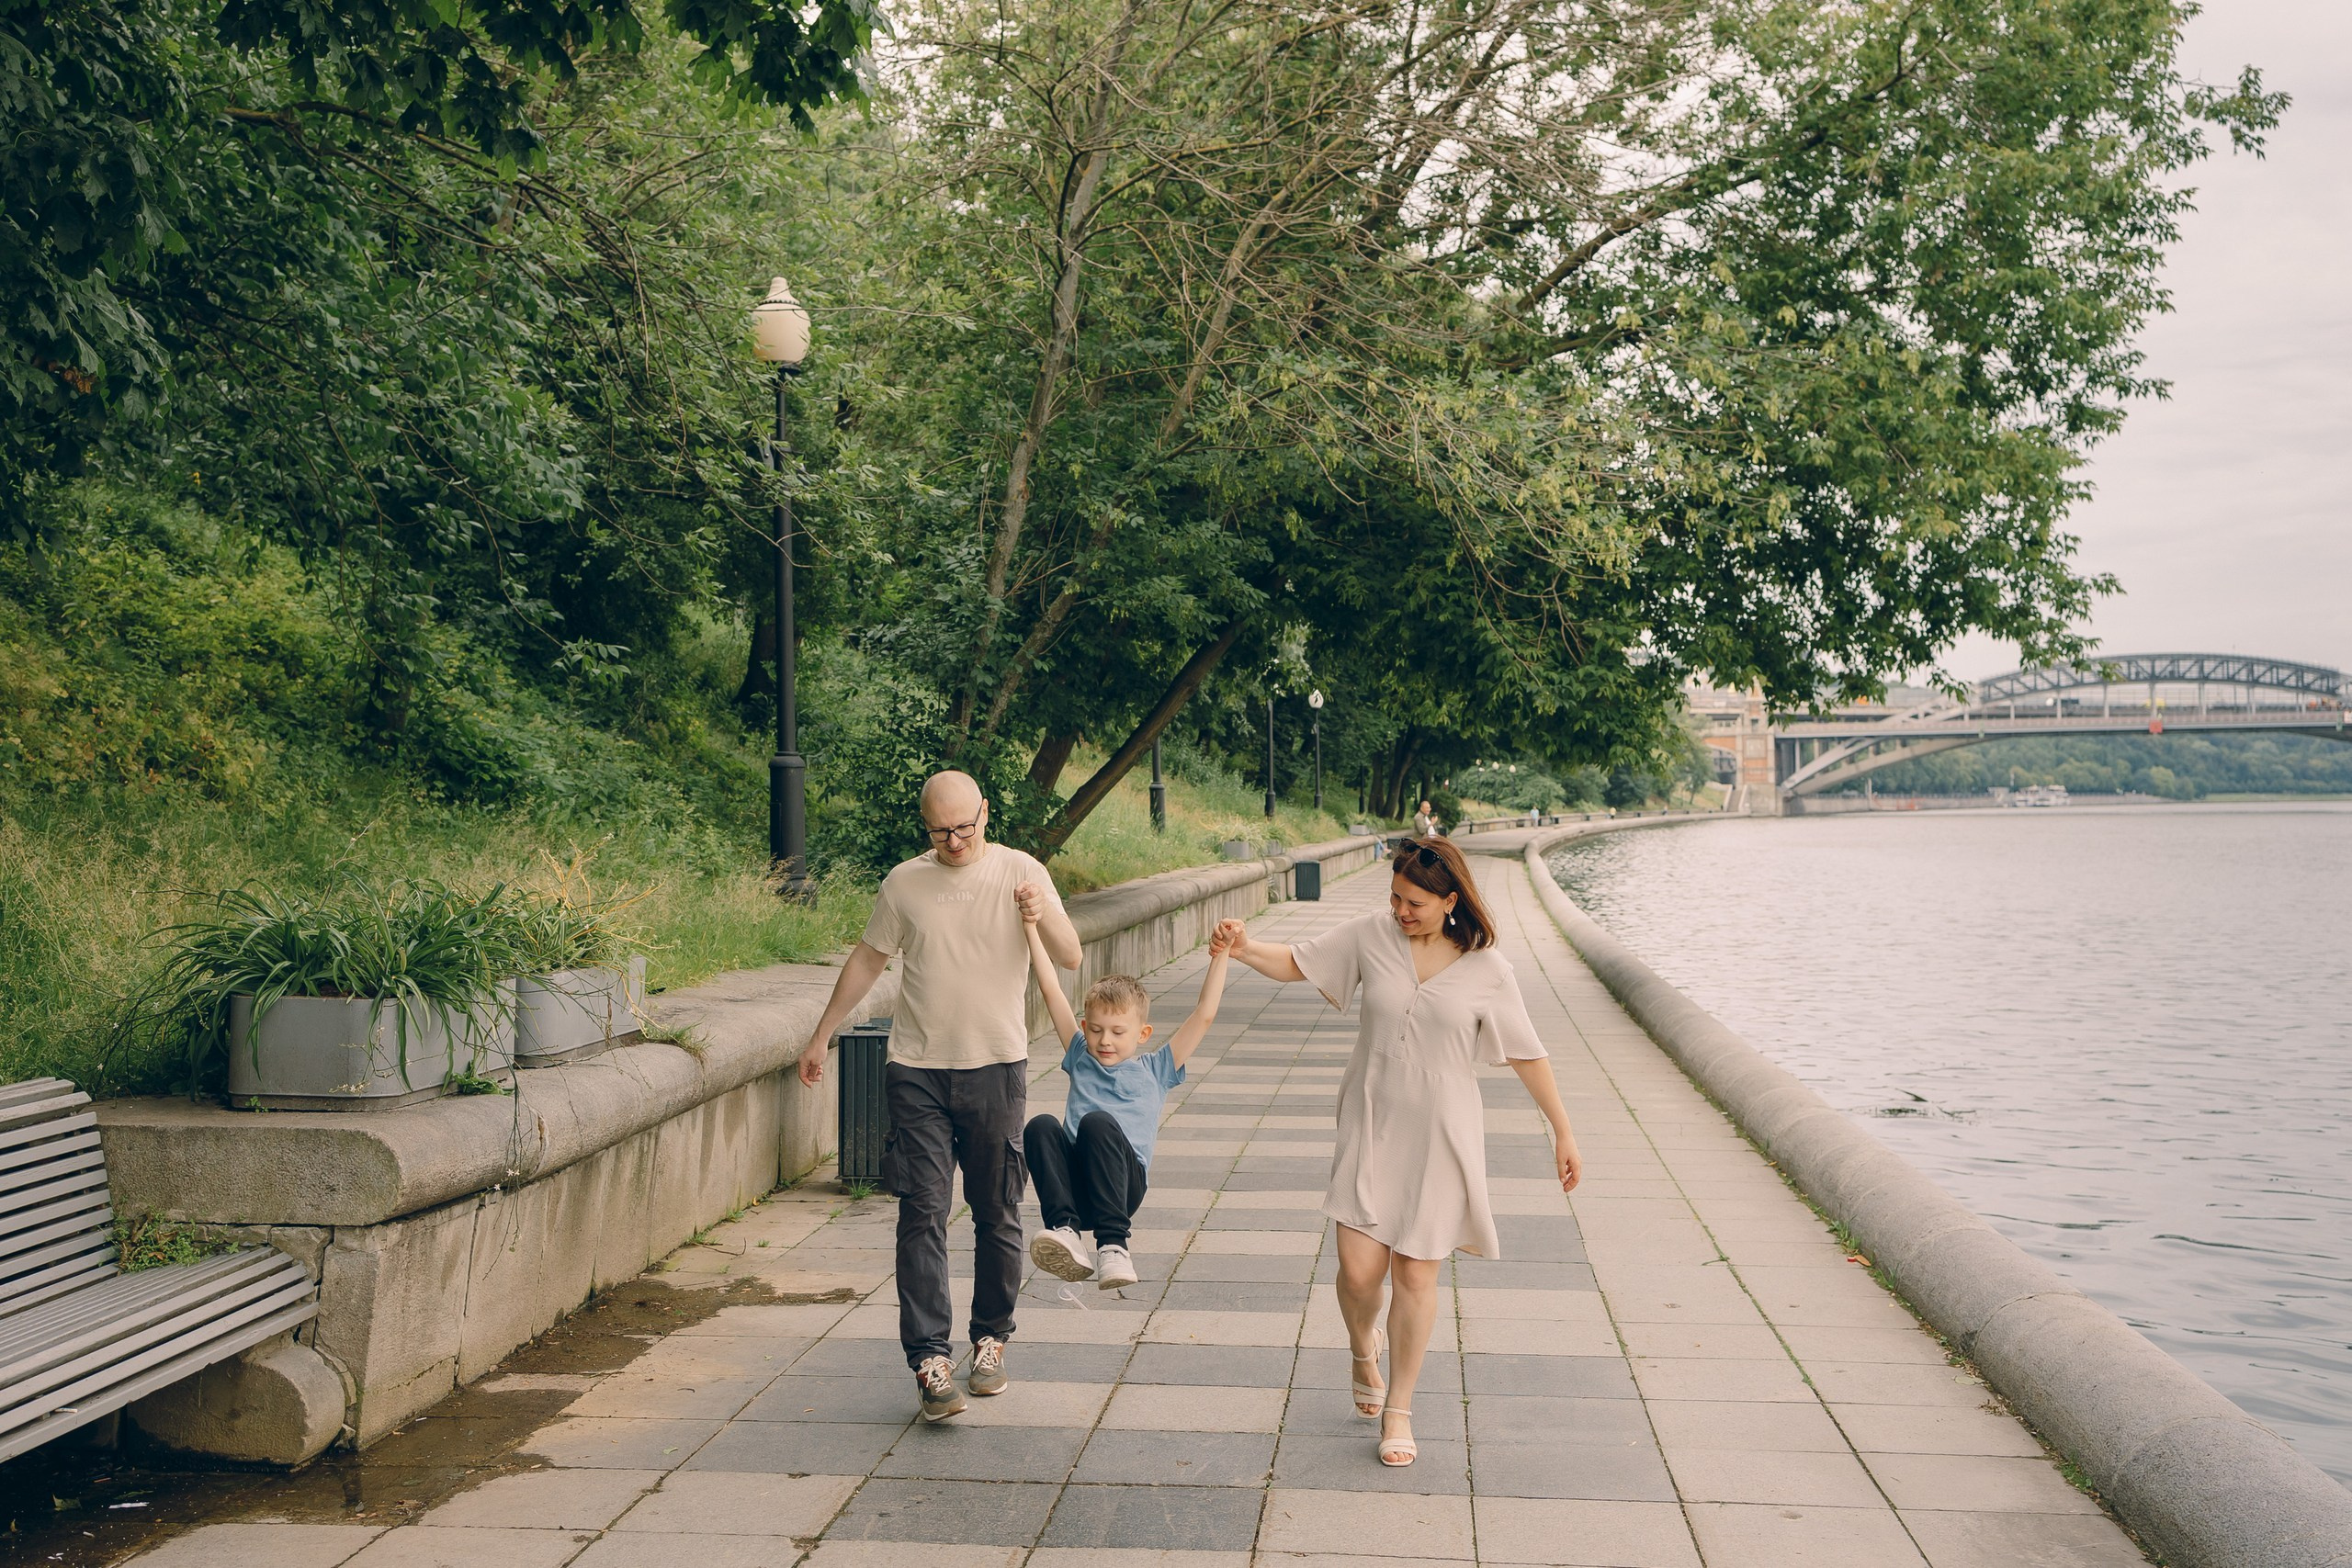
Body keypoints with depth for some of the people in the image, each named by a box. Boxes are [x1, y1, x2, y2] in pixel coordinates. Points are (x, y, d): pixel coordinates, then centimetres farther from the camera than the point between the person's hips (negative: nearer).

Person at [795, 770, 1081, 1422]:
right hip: (917, 1070, 1)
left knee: (997, 1214, 8)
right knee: (923, 1212, -7)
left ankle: (991, 1339, 24)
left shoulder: (1020, 873, -2)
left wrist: (1042, 916, -30)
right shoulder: (904, 883, 4)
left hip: (996, 1068, -1)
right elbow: (867, 959, 16)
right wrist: (822, 1035, 20)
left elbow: (1071, 957, -9)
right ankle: (929, 1359, -7)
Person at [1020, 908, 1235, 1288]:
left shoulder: (1156, 1069, 20)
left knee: (1096, 1122, -32)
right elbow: (1051, 990, 18)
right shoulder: (1081, 1058, 24)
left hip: (1125, 1183, -2)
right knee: (1040, 1127, -27)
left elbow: (1204, 1015, 12)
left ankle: (1113, 1245, -37)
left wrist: (1220, 956, 5)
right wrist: (1031, 927, 12)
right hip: (1074, 1184, 2)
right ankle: (1066, 1232, -40)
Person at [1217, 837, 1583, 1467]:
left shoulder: (1486, 969, -6)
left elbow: (1527, 1054, 0)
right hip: (1371, 1126, 1)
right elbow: (1295, 962, 2)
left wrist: (1563, 1133, 3)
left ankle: (1399, 1409, 23)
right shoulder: (1372, 936, -3)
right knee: (1359, 1268, -7)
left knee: (1415, 1276, 3)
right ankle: (1363, 1349, 30)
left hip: (1439, 1137, -1)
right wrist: (1244, 950, -19)